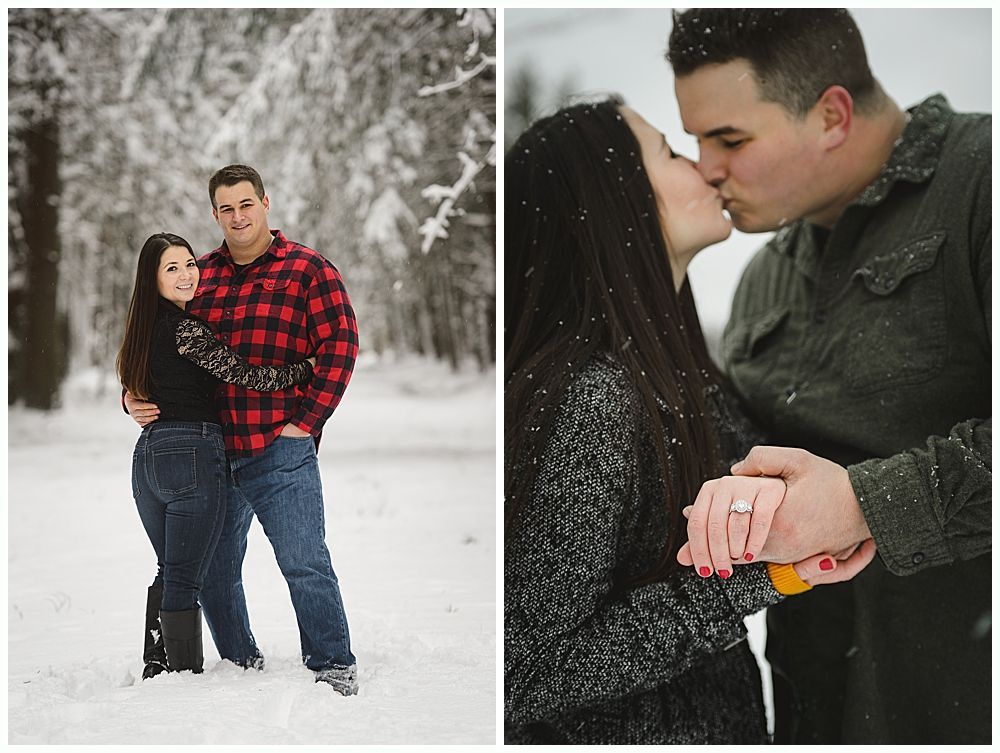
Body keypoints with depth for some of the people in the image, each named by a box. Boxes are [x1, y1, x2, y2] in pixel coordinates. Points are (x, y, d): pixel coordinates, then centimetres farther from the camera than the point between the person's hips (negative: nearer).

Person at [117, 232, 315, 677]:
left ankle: (155, 668, 25)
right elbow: (246, 376, -16)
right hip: (192, 455, -9)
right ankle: (185, 675, 4)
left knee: (169, 571, 20)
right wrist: (312, 367, -5)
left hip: (147, 454, 9)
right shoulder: (185, 330, -15)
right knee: (184, 578, -2)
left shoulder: (147, 327, 12)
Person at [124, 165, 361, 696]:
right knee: (212, 571, 14)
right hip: (209, 453, 6)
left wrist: (305, 421, -11)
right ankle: (240, 663, 31)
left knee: (304, 564, -7)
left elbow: (339, 347, -6)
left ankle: (333, 667, 5)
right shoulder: (199, 275, 12)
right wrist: (136, 399, 4)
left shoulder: (307, 270, -1)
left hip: (280, 452, -5)